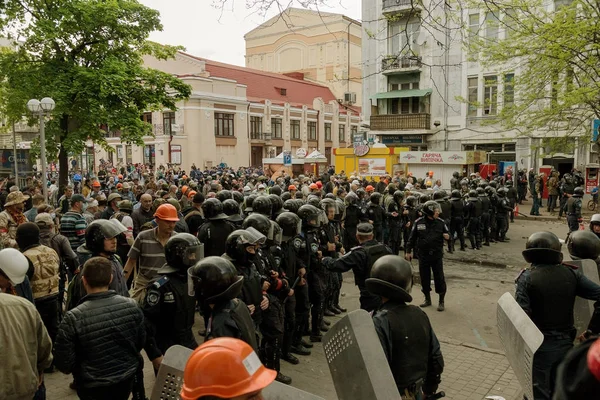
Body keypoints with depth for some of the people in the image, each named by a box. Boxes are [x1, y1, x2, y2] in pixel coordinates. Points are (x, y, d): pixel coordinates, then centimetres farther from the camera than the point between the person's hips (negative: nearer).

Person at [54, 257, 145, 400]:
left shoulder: (73, 318, -24)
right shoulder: (131, 306, -14)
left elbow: (64, 363, -16)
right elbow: (141, 342, 0)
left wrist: (77, 369, 6)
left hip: (94, 387, -3)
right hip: (127, 379, 3)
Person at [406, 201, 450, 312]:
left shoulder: (440, 223, -2)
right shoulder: (419, 222, -4)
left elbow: (447, 234, 8)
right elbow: (412, 238, 3)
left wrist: (447, 236, -15)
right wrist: (408, 251, 3)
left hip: (437, 255, -1)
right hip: (423, 255, 1)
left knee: (439, 278, 2)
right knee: (424, 278, 11)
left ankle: (441, 301, 15)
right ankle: (427, 299, 28)